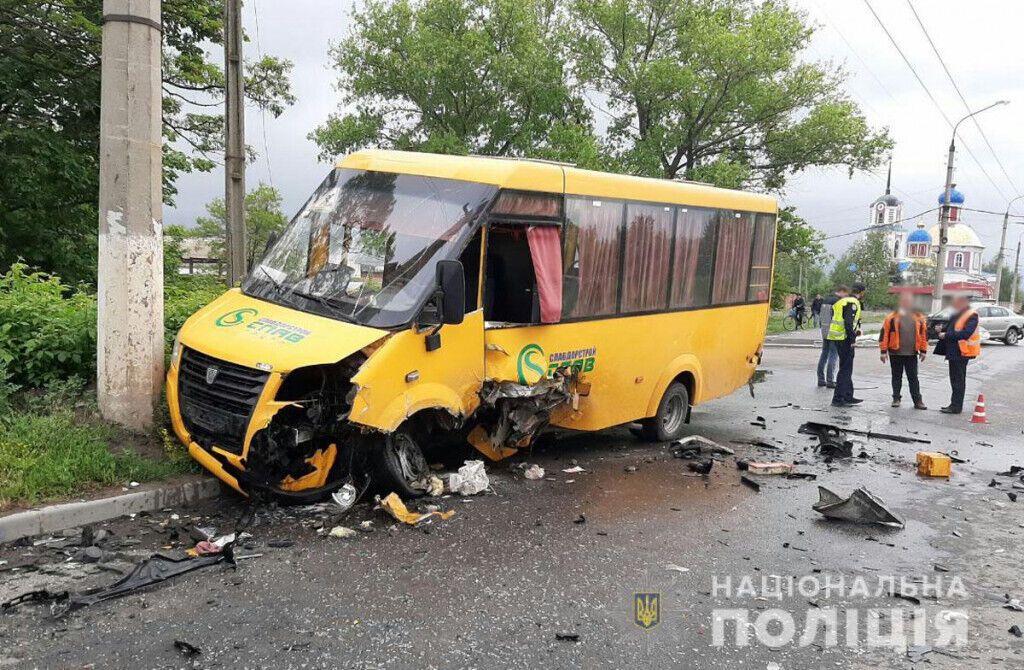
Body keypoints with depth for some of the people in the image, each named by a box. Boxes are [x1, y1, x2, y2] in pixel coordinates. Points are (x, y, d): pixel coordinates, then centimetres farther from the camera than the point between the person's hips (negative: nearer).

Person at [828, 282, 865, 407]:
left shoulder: (842, 301, 15)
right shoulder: (853, 303, -14)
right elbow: (848, 322, -23)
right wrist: (852, 340, -19)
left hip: (837, 337, 9)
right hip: (845, 339, -9)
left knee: (846, 368, 18)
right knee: (845, 369, -4)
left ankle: (848, 396, 25)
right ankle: (838, 399, -2)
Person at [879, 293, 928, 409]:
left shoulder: (919, 318, 6)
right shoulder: (892, 317, -2)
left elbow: (923, 334, 11)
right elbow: (884, 334, -2)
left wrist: (923, 351, 9)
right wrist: (884, 351, -5)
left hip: (912, 354, 1)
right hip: (895, 353, -1)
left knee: (913, 378, 4)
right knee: (897, 377, 9)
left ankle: (917, 401, 5)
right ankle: (896, 398, 19)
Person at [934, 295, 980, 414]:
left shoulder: (971, 316, -14)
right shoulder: (956, 315, 14)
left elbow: (966, 333, -25)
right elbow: (950, 329, 23)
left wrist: (946, 335, -21)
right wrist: (942, 330, 1)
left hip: (961, 352, -9)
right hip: (954, 351, 9)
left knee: (958, 380, -4)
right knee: (955, 379, 16)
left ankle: (956, 407, 1)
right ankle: (955, 404, 25)